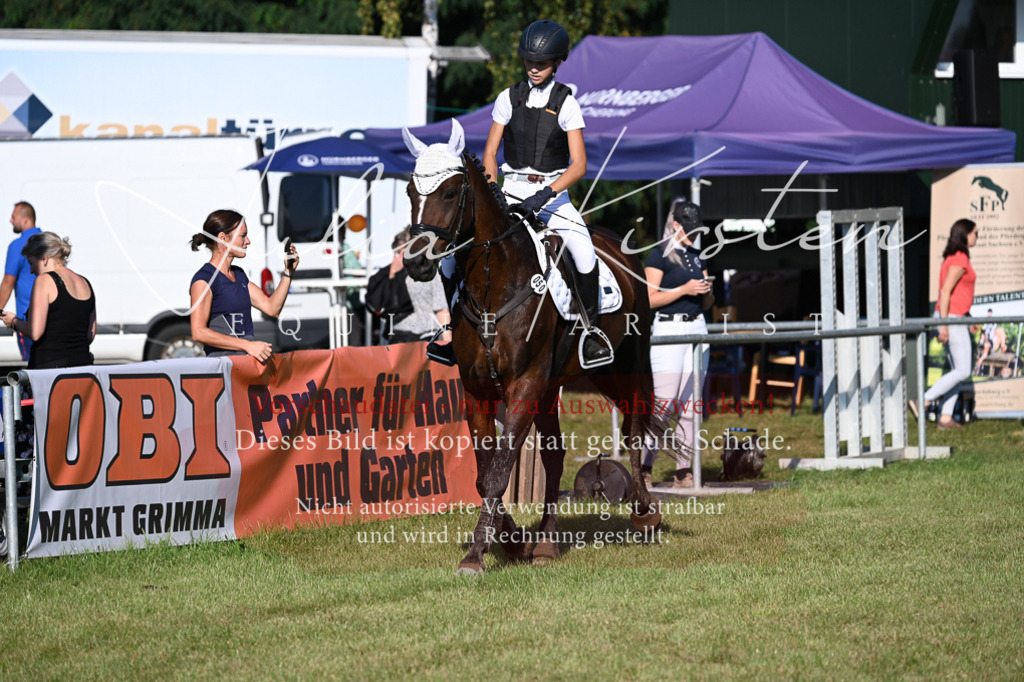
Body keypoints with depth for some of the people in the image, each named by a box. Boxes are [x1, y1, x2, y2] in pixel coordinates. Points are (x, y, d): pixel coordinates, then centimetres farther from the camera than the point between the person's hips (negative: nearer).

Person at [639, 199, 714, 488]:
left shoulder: (696, 257, 17)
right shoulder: (659, 256, -4)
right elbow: (650, 299, -10)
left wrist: (707, 292, -1)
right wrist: (684, 290, -16)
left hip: (697, 329, 7)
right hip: (668, 330, -7)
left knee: (691, 404, 4)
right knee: (664, 401, -12)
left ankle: (684, 470, 6)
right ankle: (644, 466, -8)